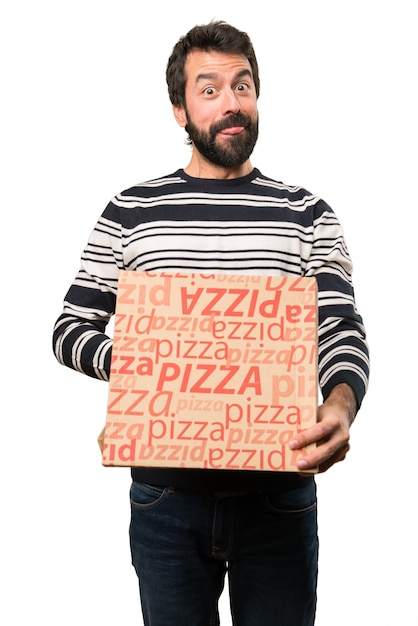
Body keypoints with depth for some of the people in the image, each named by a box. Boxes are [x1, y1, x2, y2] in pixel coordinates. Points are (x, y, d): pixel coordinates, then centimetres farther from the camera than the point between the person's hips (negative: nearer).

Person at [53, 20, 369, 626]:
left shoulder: (307, 214, 3)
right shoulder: (131, 212, 3)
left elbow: (343, 332, -5)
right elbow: (71, 329, 5)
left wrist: (341, 406, -26)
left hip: (279, 490, 0)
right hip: (166, 492, 1)